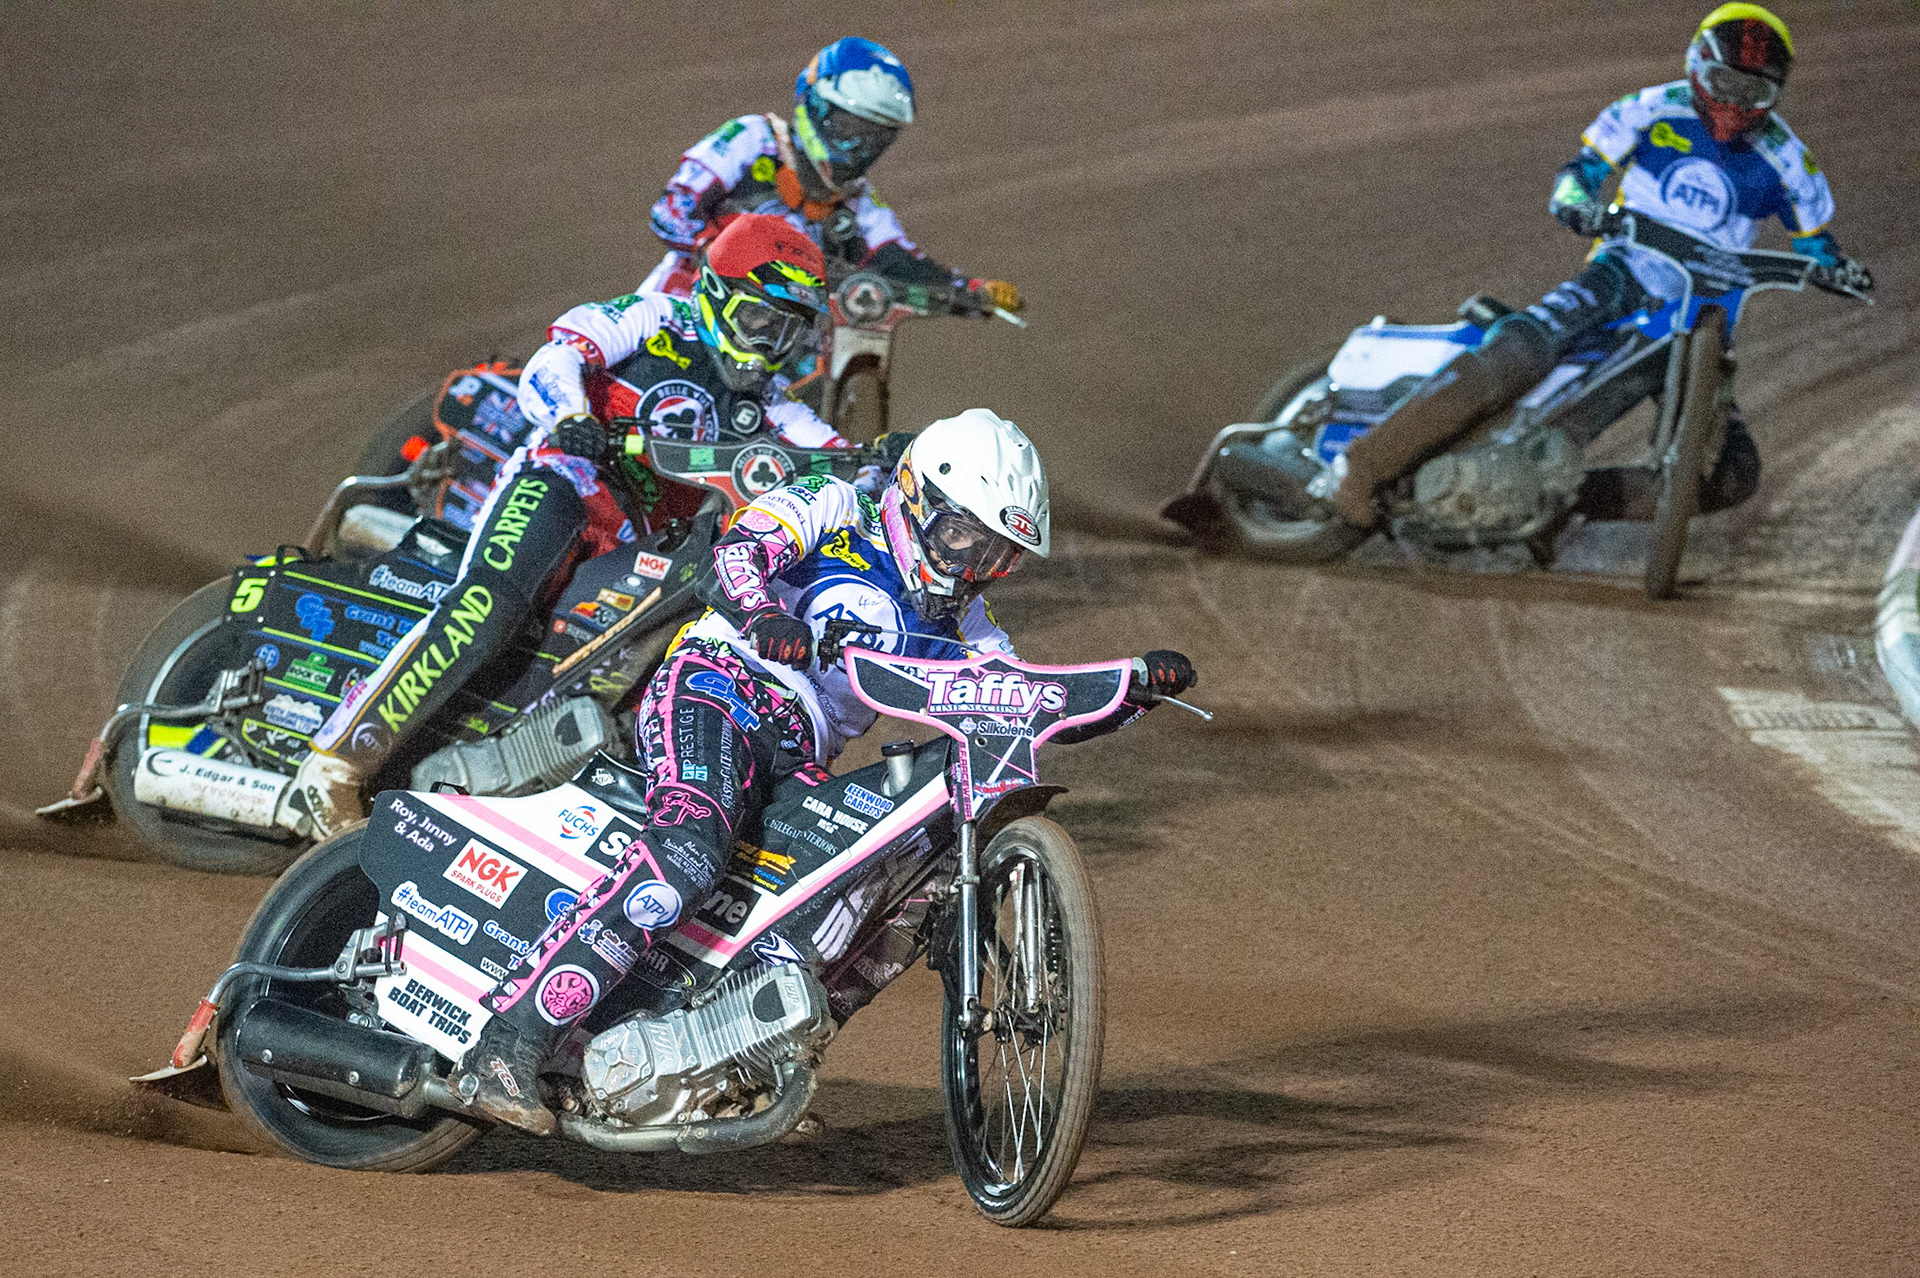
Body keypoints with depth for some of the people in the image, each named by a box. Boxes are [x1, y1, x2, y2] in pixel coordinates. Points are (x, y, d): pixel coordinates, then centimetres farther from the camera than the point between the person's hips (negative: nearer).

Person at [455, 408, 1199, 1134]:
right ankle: (509, 1047, -42)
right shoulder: (833, 510, 7)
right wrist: (761, 614, -31)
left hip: (798, 772, 8)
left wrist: (1140, 685, 4)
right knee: (688, 851, -34)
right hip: (715, 691, -8)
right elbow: (736, 551, -9)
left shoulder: (956, 625, 25)